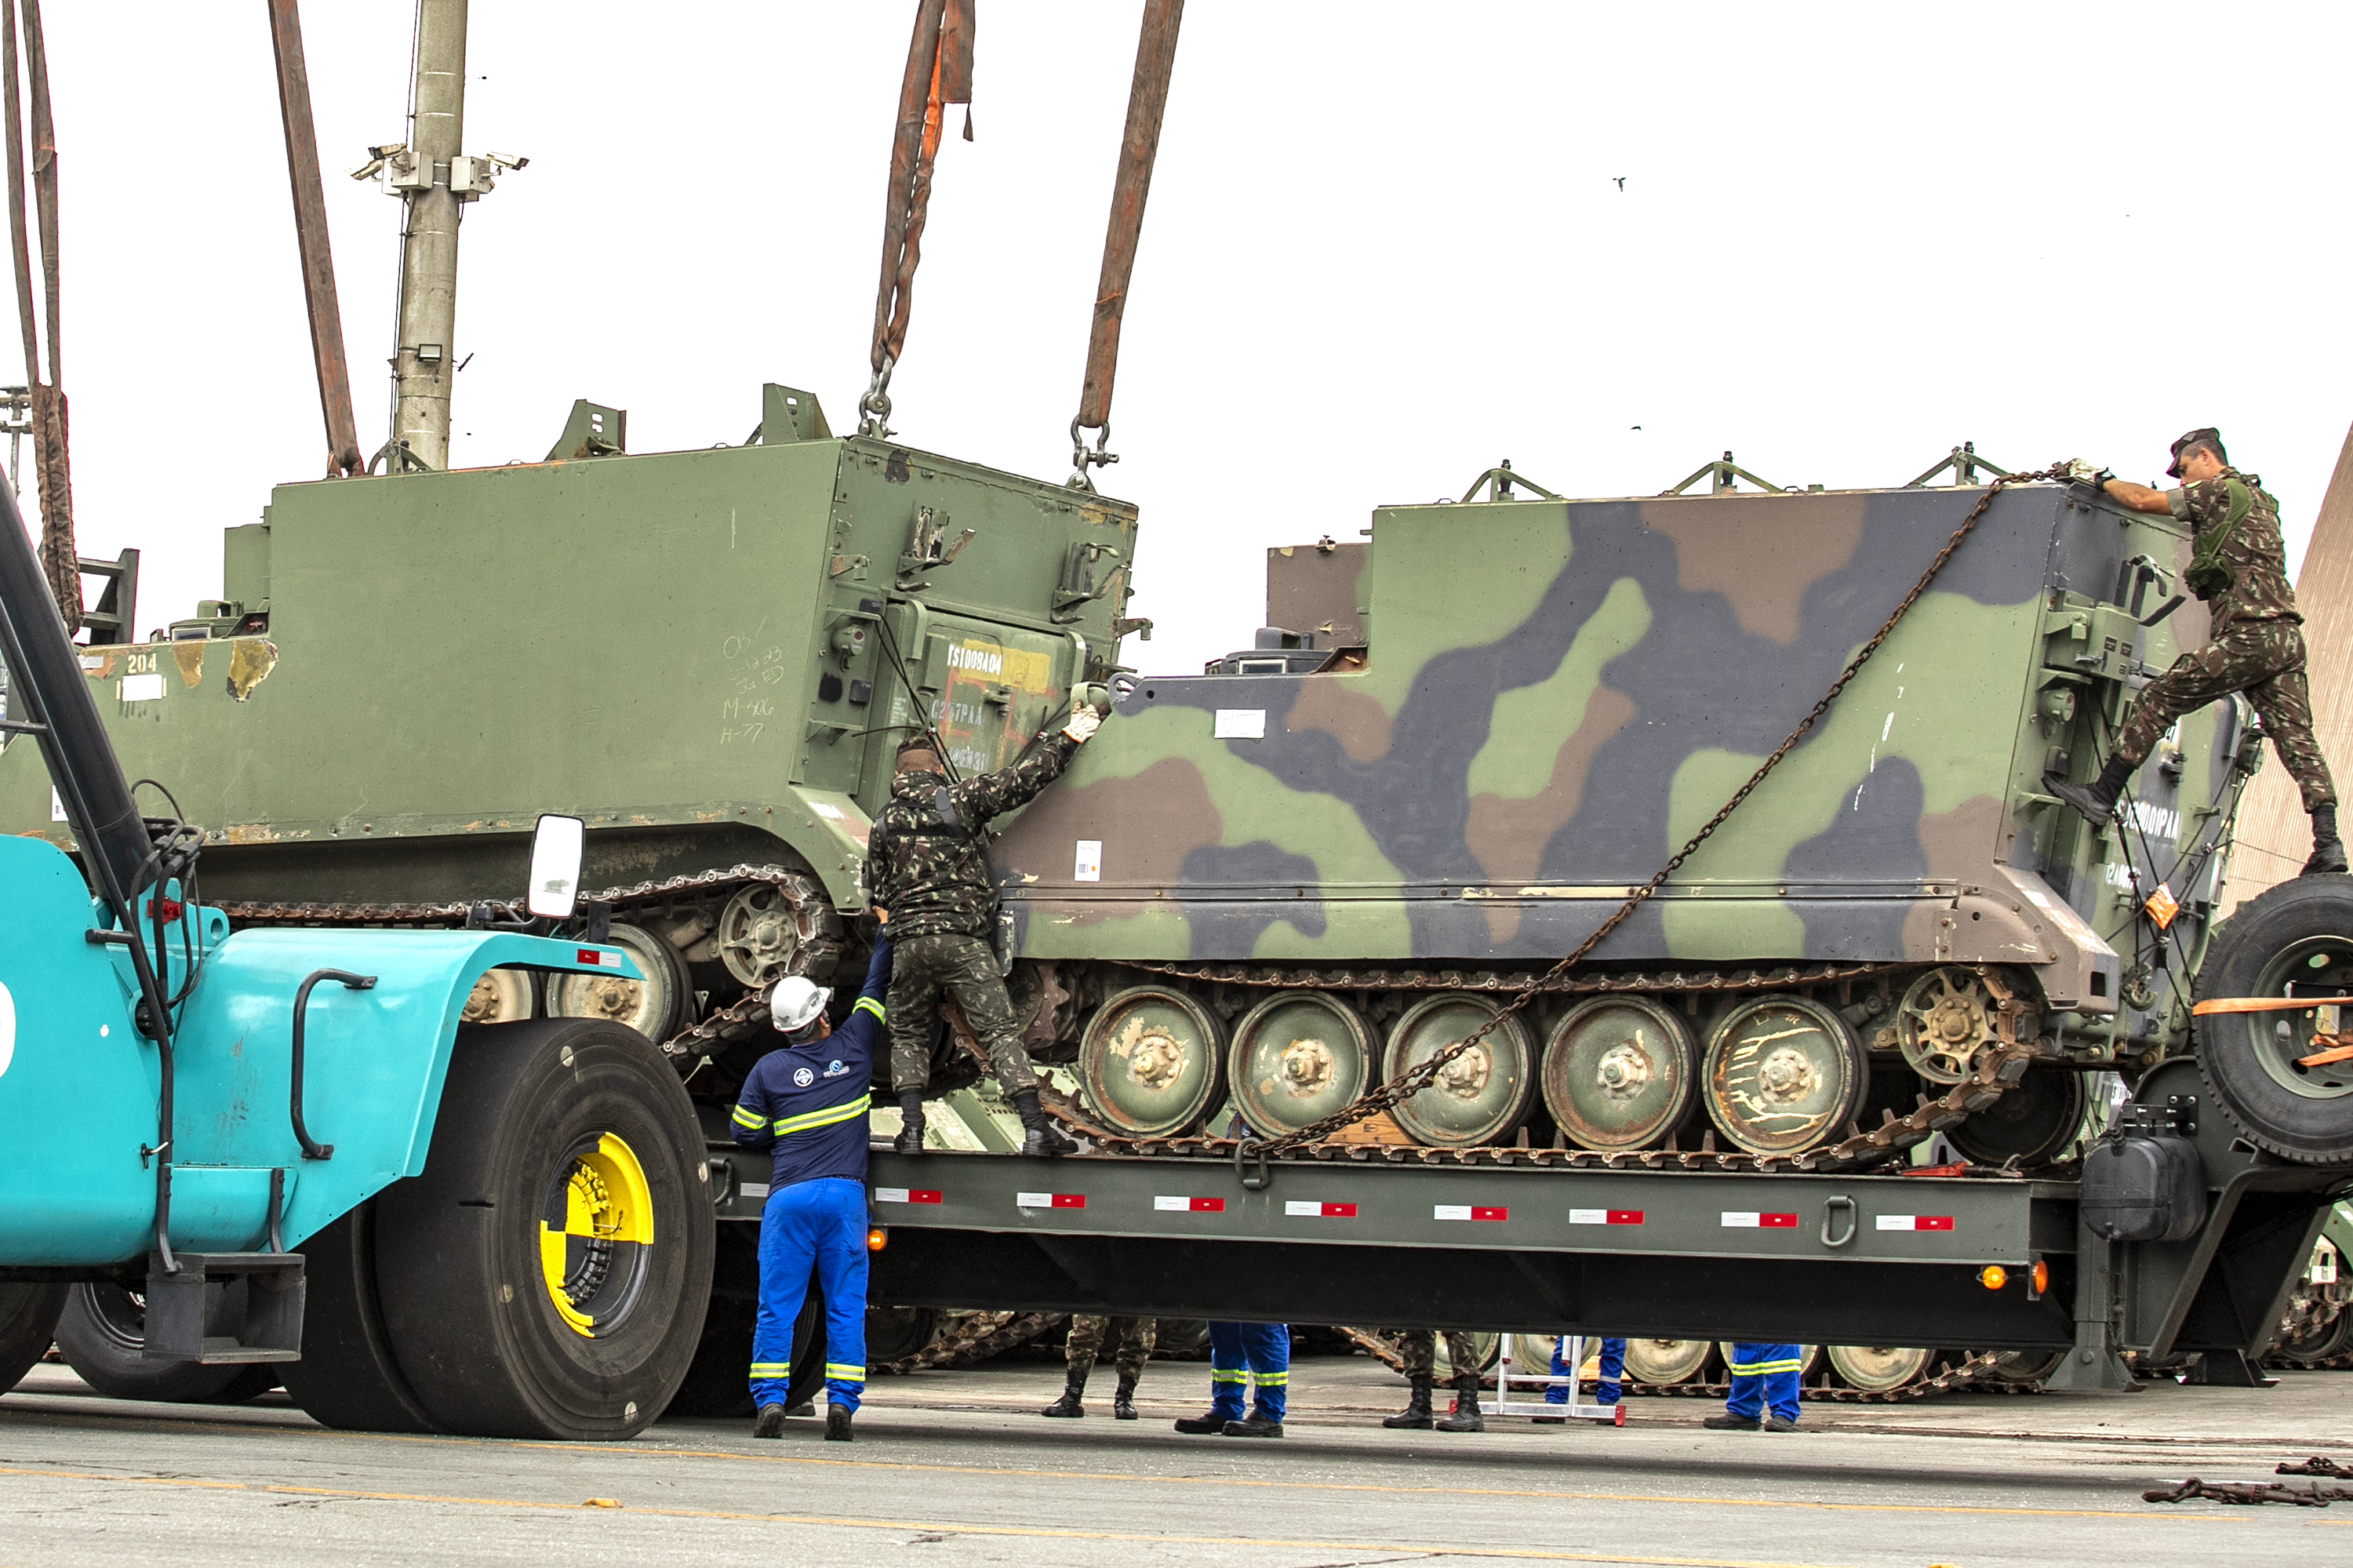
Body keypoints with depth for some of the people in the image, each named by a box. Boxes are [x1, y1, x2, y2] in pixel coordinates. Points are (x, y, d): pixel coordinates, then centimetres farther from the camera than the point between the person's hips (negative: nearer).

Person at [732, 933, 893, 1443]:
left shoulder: (768, 1070, 4)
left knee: (776, 1307, 2)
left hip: (789, 1196, 0)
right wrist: (887, 934, 33)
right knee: (846, 1306, 4)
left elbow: (747, 1134, 9)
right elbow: (876, 987, 20)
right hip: (844, 1195, 0)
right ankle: (841, 1402, -2)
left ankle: (769, 1401, -4)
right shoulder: (853, 1047, 6)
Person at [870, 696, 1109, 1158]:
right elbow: (1022, 780, -1)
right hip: (964, 940, -3)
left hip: (909, 942, 3)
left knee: (909, 1037, 15)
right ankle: (1035, 1128, -13)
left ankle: (911, 1129, 1)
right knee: (1000, 1031, -5)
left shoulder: (886, 821, 12)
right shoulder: (960, 799, 1)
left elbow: (876, 893, 16)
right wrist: (1068, 739, 7)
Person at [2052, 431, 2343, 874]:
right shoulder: (2257, 500, 26)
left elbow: (2143, 500, -2)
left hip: (2247, 635, -9)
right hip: (2286, 636, 9)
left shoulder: (2220, 491, -1)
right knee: (2297, 738, 1)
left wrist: (2100, 480, 15)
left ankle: (2104, 794, 0)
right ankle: (2328, 843, -9)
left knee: (2157, 699, -1)